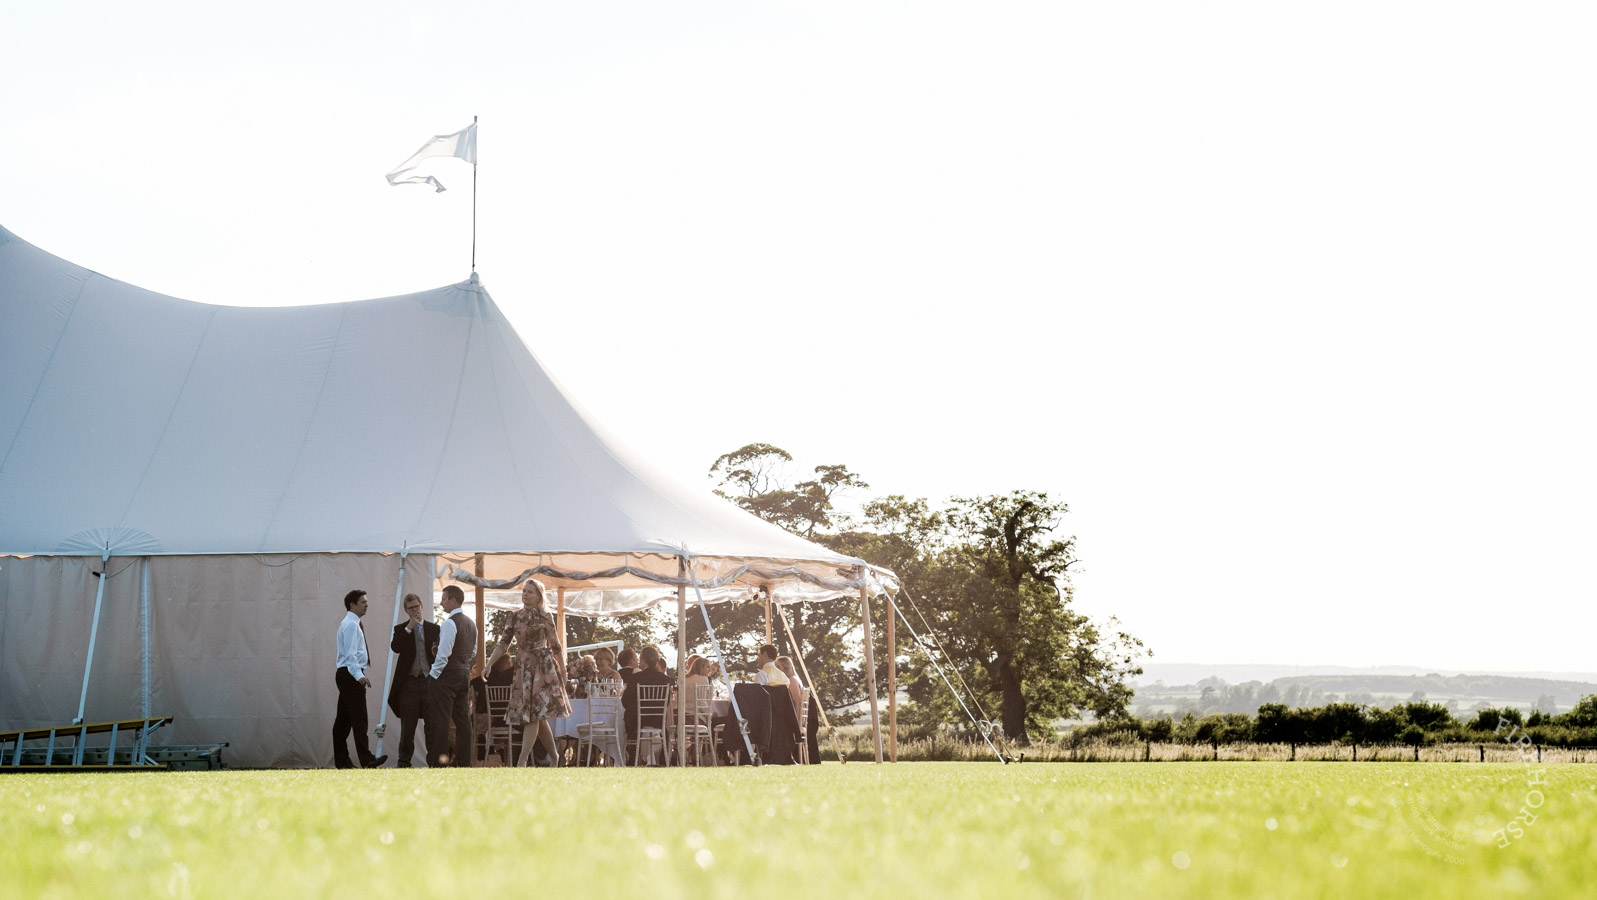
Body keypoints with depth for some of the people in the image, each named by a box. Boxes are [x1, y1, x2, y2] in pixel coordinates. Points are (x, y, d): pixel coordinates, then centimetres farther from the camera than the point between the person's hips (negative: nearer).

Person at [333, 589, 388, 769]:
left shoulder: (351, 623, 19)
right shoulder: (350, 624, -13)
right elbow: (350, 654, -23)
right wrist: (359, 675, -34)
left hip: (346, 675, 11)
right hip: (350, 674, -11)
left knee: (343, 719, 10)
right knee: (359, 718, -15)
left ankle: (341, 761, 12)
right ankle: (366, 760, -20)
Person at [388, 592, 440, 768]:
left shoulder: (434, 628, 10)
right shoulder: (401, 629, 6)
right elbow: (395, 647, -13)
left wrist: (437, 652, -15)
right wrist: (409, 628, -15)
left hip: (429, 680, 1)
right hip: (409, 683, -1)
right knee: (408, 726, 2)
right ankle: (404, 761, 8)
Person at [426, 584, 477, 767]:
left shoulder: (449, 623, -16)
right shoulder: (471, 624, 12)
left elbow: (443, 654, -20)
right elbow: (473, 652, 20)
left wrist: (433, 675, -11)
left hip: (447, 676, -9)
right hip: (465, 674, 9)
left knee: (441, 720, -6)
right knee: (463, 719, 10)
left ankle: (439, 762, -7)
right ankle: (464, 761, 12)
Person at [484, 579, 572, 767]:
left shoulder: (545, 617, 0)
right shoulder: (513, 617, 8)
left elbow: (555, 647, 3)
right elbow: (503, 643, 5)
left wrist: (563, 671, 5)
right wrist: (489, 663, -8)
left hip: (543, 667, -4)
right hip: (523, 667, 4)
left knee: (533, 715, -12)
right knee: (538, 717, 5)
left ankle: (522, 760, -18)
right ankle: (554, 756, 19)